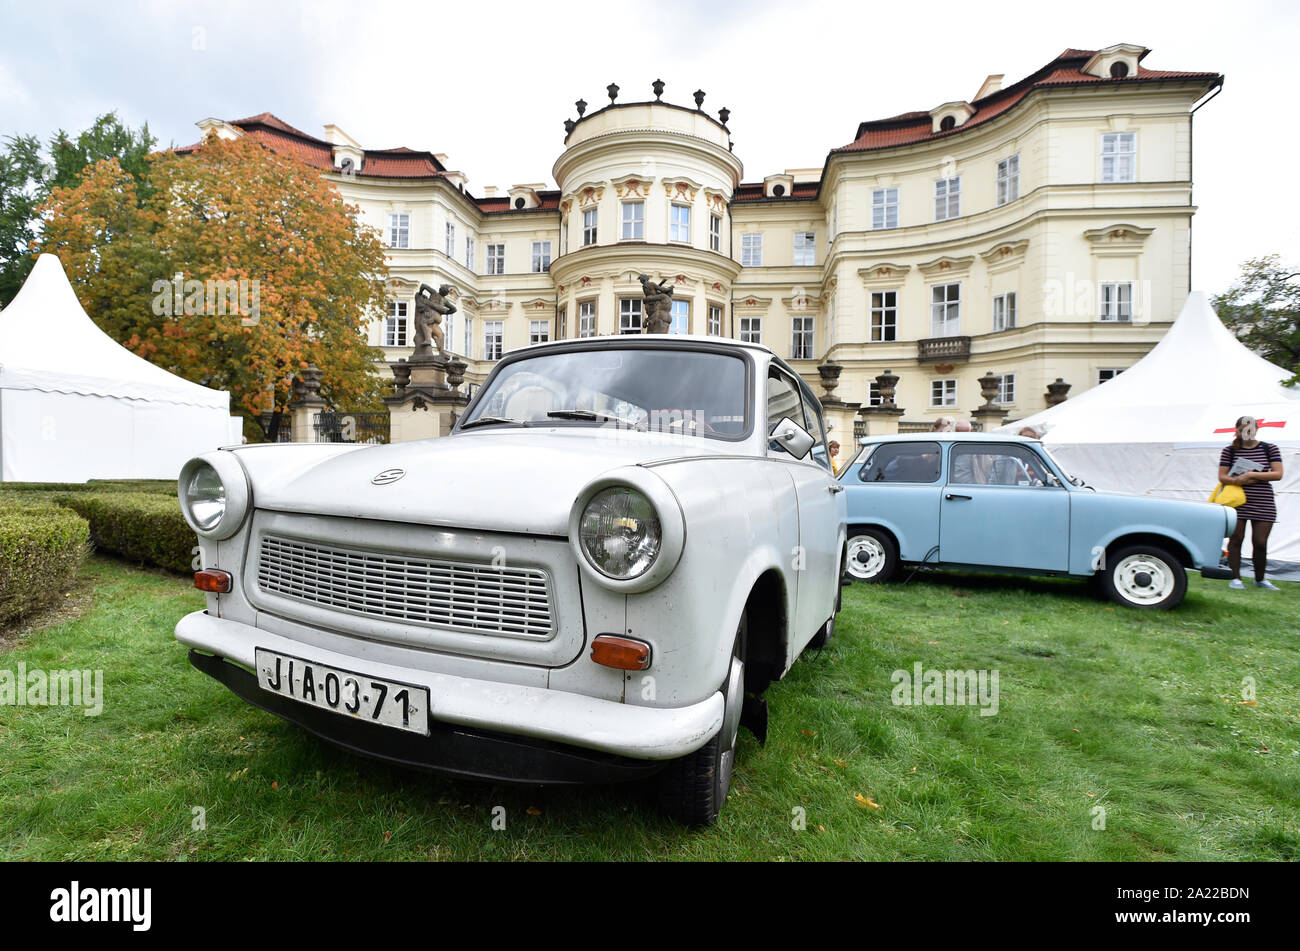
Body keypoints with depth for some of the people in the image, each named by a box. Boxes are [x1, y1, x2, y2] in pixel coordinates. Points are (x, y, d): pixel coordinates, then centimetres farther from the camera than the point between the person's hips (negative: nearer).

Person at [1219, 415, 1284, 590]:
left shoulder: (1270, 449, 6)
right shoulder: (1229, 451, 4)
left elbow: (1278, 474, -3)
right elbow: (1222, 477, -1)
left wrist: (1251, 475, -14)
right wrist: (1240, 481, -19)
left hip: (1263, 505, 1)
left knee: (1260, 542, 2)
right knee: (1236, 539, 0)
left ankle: (1260, 579, 21)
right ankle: (1235, 578, 8)